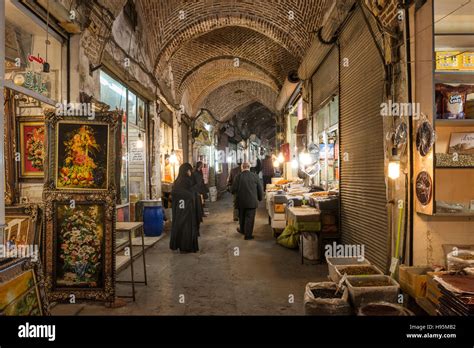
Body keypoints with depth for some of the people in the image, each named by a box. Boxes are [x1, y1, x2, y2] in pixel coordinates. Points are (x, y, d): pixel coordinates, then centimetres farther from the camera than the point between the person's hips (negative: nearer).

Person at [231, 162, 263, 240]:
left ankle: (242, 230, 39)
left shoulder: (238, 176, -9)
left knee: (242, 217, 21)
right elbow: (260, 189, -1)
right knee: (250, 218, 6)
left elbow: (234, 189, -9)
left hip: (241, 201, 1)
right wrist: (260, 198, 14)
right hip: (252, 201, -1)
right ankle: (248, 235, 8)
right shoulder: (255, 176, -7)